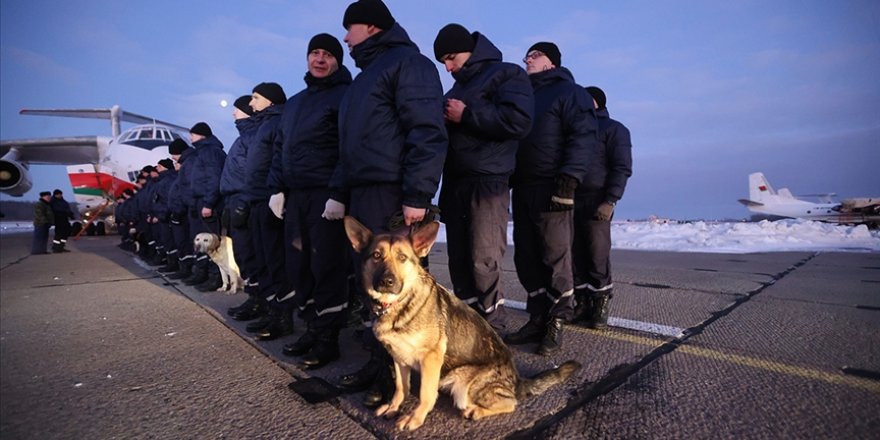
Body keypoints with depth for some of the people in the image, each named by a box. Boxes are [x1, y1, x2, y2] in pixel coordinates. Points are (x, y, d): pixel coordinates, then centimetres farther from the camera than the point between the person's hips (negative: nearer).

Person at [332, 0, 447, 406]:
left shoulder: (407, 62, -2)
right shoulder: (365, 77, 27)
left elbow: (427, 133, -14)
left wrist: (417, 195, -21)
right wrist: (339, 191, 19)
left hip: (392, 196, -9)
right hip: (361, 194, 9)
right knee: (367, 282, 10)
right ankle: (379, 360, 22)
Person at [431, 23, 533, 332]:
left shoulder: (506, 74, 1)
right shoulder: (456, 89, 25)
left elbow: (519, 122, -16)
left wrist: (466, 115, -11)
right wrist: (443, 118, 9)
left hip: (488, 183, -8)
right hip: (455, 184, 8)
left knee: (484, 262, -9)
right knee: (459, 262, 8)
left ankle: (493, 331, 4)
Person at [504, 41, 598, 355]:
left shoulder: (568, 91, 3)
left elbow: (584, 137, -9)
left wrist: (568, 179, -21)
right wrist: (512, 181, 15)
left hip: (550, 188, -7)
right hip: (522, 188, 7)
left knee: (555, 257, -4)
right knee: (526, 257, 6)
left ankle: (555, 325, 6)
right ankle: (537, 320, 15)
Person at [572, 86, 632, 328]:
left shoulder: (613, 129, 3)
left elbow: (622, 168, -8)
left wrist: (610, 202, -18)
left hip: (596, 203, -6)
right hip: (571, 202, 7)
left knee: (597, 258, -5)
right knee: (577, 257, 6)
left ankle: (600, 308, 5)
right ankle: (582, 305, 14)